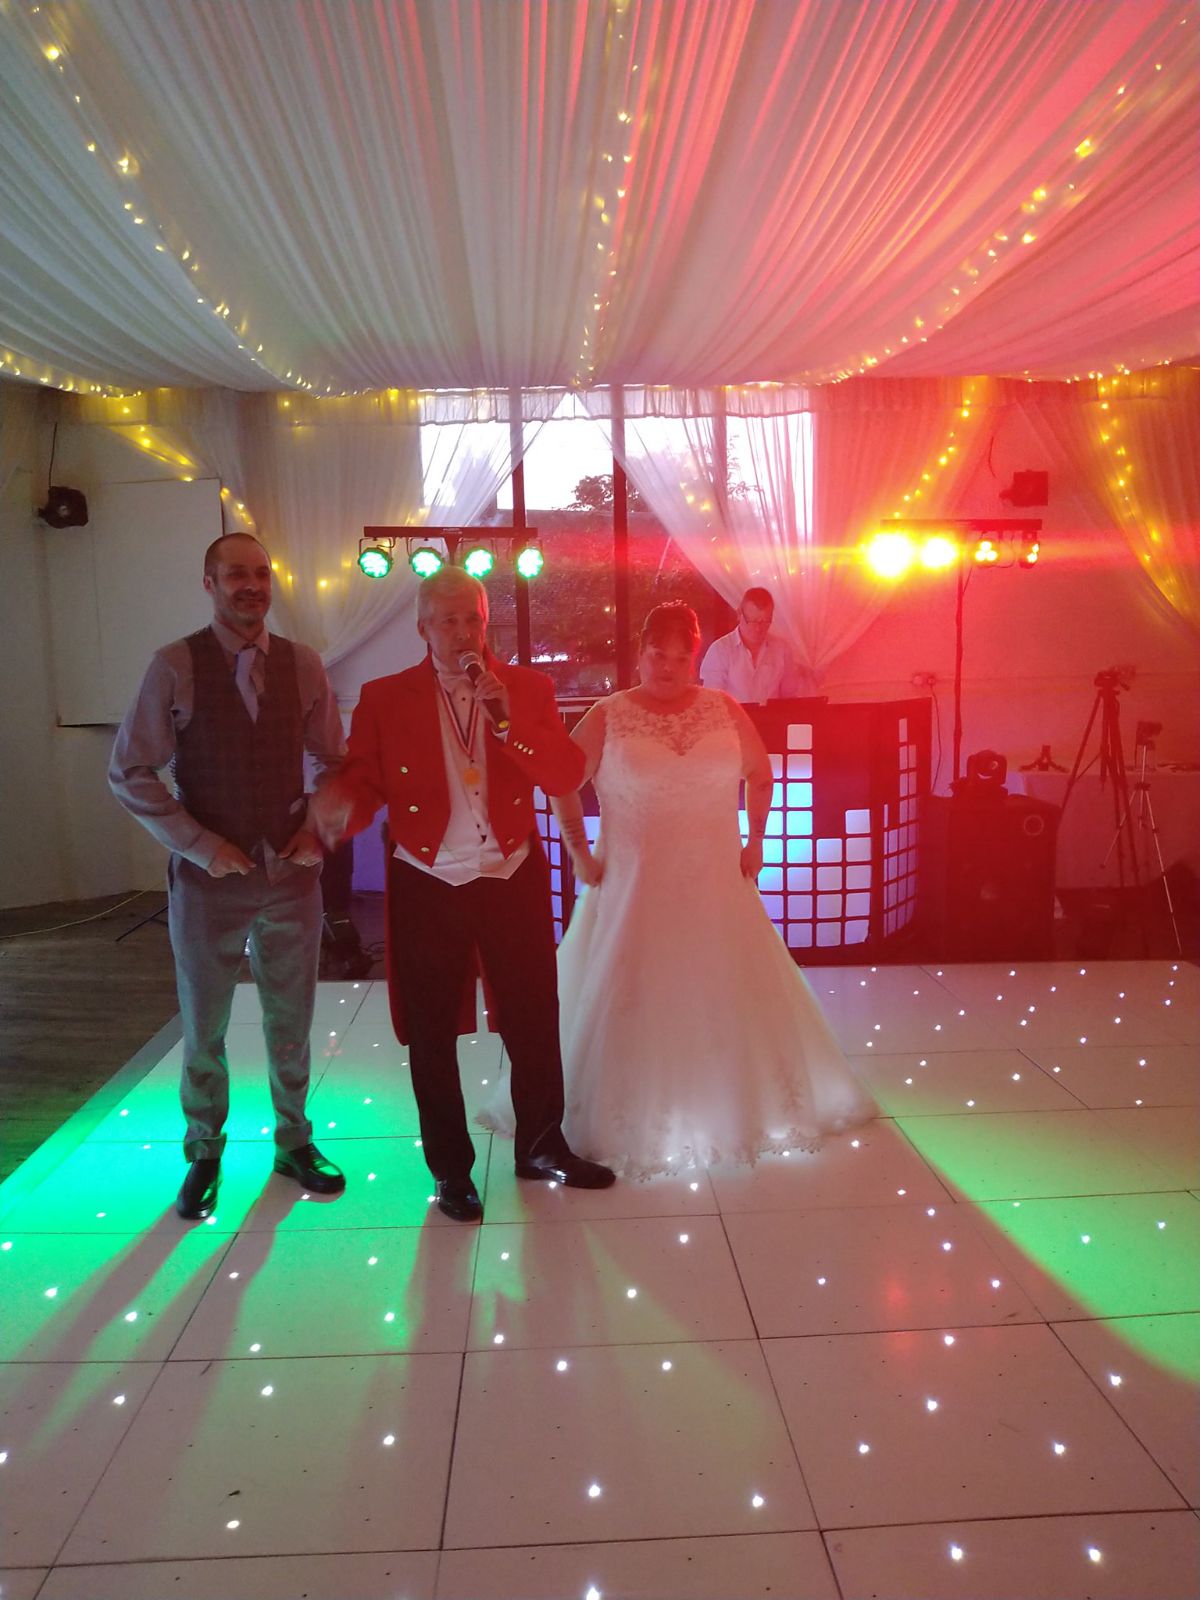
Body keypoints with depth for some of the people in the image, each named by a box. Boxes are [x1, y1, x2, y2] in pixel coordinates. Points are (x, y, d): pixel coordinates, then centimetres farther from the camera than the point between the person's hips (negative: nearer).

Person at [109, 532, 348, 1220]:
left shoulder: (303, 665, 1)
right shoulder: (175, 666, -8)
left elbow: (336, 761, 10)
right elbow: (130, 772, -7)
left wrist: (321, 828, -4)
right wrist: (199, 845, -13)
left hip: (292, 872, 2)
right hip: (210, 875, -2)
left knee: (291, 1020, 14)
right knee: (203, 1027, 12)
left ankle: (295, 1142, 34)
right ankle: (205, 1155, 33)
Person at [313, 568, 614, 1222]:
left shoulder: (529, 689, 1)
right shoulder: (385, 698, -1)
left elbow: (566, 775, -8)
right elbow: (363, 781, -5)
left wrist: (505, 717, -19)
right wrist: (342, 808, -28)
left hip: (514, 879, 1)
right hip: (426, 885, -1)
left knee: (535, 1022, 12)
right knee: (433, 1036, 11)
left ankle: (541, 1147, 35)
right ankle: (451, 1169, 30)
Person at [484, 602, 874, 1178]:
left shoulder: (724, 710, 2)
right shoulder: (608, 716, -5)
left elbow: (760, 772, 14)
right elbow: (561, 782, 0)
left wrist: (756, 840, 8)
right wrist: (580, 854, -3)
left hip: (715, 888, 2)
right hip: (633, 888, -2)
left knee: (725, 999, 10)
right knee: (631, 1006, 5)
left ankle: (740, 1109, 28)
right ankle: (629, 1121, 20)